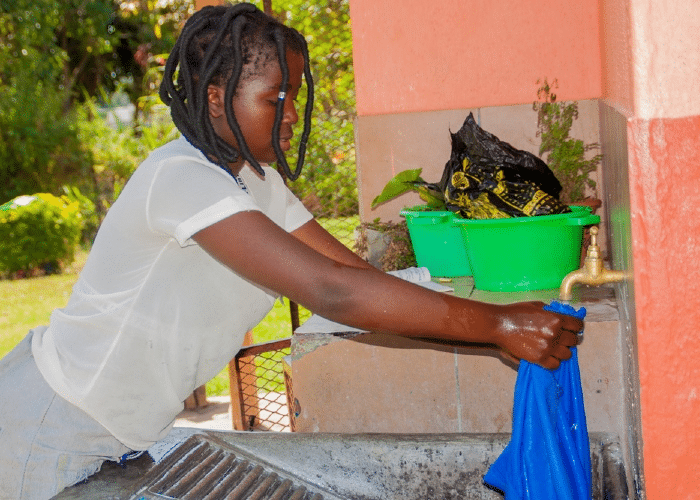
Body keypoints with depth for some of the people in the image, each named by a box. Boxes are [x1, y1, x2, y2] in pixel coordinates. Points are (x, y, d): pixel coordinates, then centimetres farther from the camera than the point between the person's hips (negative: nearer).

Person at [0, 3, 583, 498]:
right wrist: (497, 325, -33)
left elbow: (365, 278, -1)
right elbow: (331, 292, -35)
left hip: (120, 433, 8)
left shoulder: (258, 184, 3)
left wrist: (497, 322, -11)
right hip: (52, 428, -8)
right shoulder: (182, 177, -28)